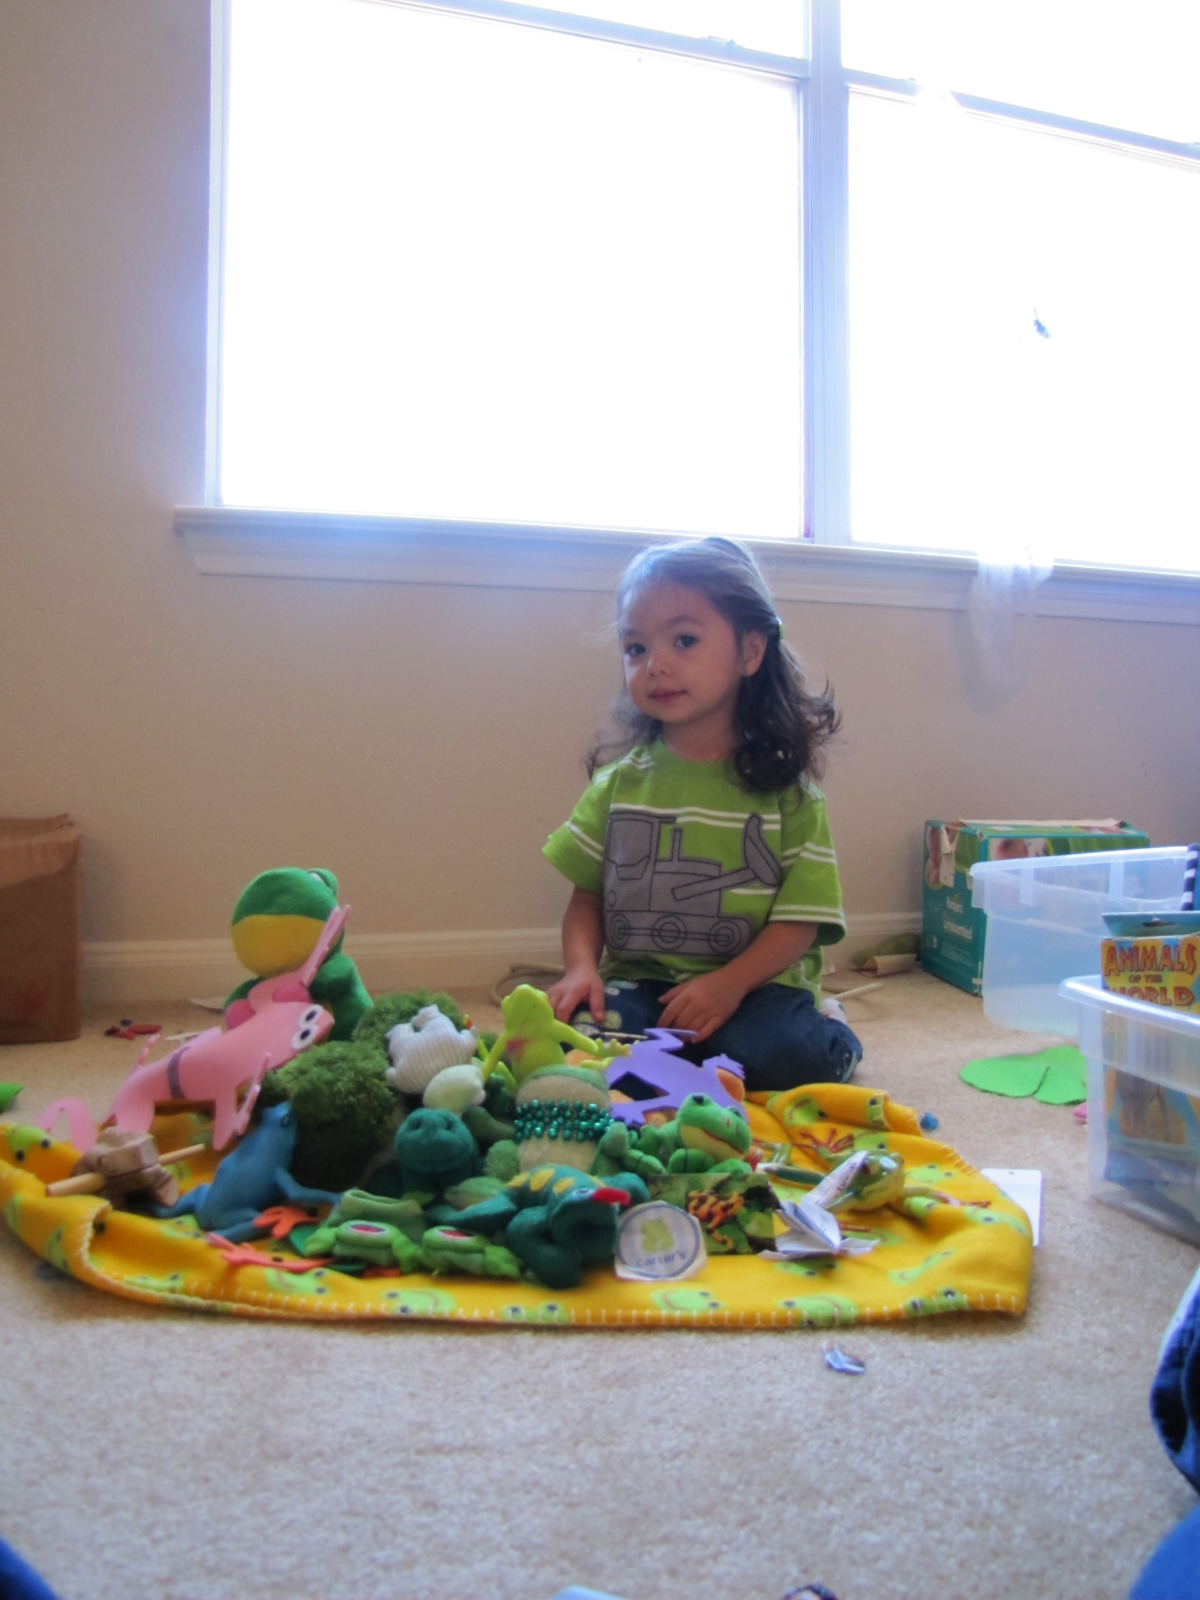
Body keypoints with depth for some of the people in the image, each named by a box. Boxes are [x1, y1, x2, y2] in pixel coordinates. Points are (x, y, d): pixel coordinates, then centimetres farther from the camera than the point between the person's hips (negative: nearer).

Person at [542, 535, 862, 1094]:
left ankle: (824, 1028, 4)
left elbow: (801, 917, -4)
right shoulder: (620, 780, 6)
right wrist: (580, 967, -11)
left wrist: (730, 983, -19)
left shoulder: (784, 784, -1)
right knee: (575, 1028, -27)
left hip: (758, 984, -1)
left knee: (778, 1052, -31)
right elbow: (586, 896, 9)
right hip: (639, 984, 2)